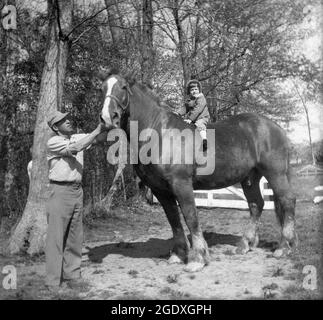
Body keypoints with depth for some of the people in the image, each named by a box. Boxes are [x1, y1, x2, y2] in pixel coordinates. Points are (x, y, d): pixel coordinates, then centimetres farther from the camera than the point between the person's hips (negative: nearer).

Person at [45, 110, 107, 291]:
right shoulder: (53, 142, -8)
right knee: (57, 237, -3)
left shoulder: (78, 137, 10)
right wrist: (97, 130, -19)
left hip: (77, 190, 6)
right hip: (60, 191, -6)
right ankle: (54, 282, 2)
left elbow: (100, 138, 2)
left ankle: (72, 275, 20)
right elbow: (75, 148, -23)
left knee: (75, 237, 10)